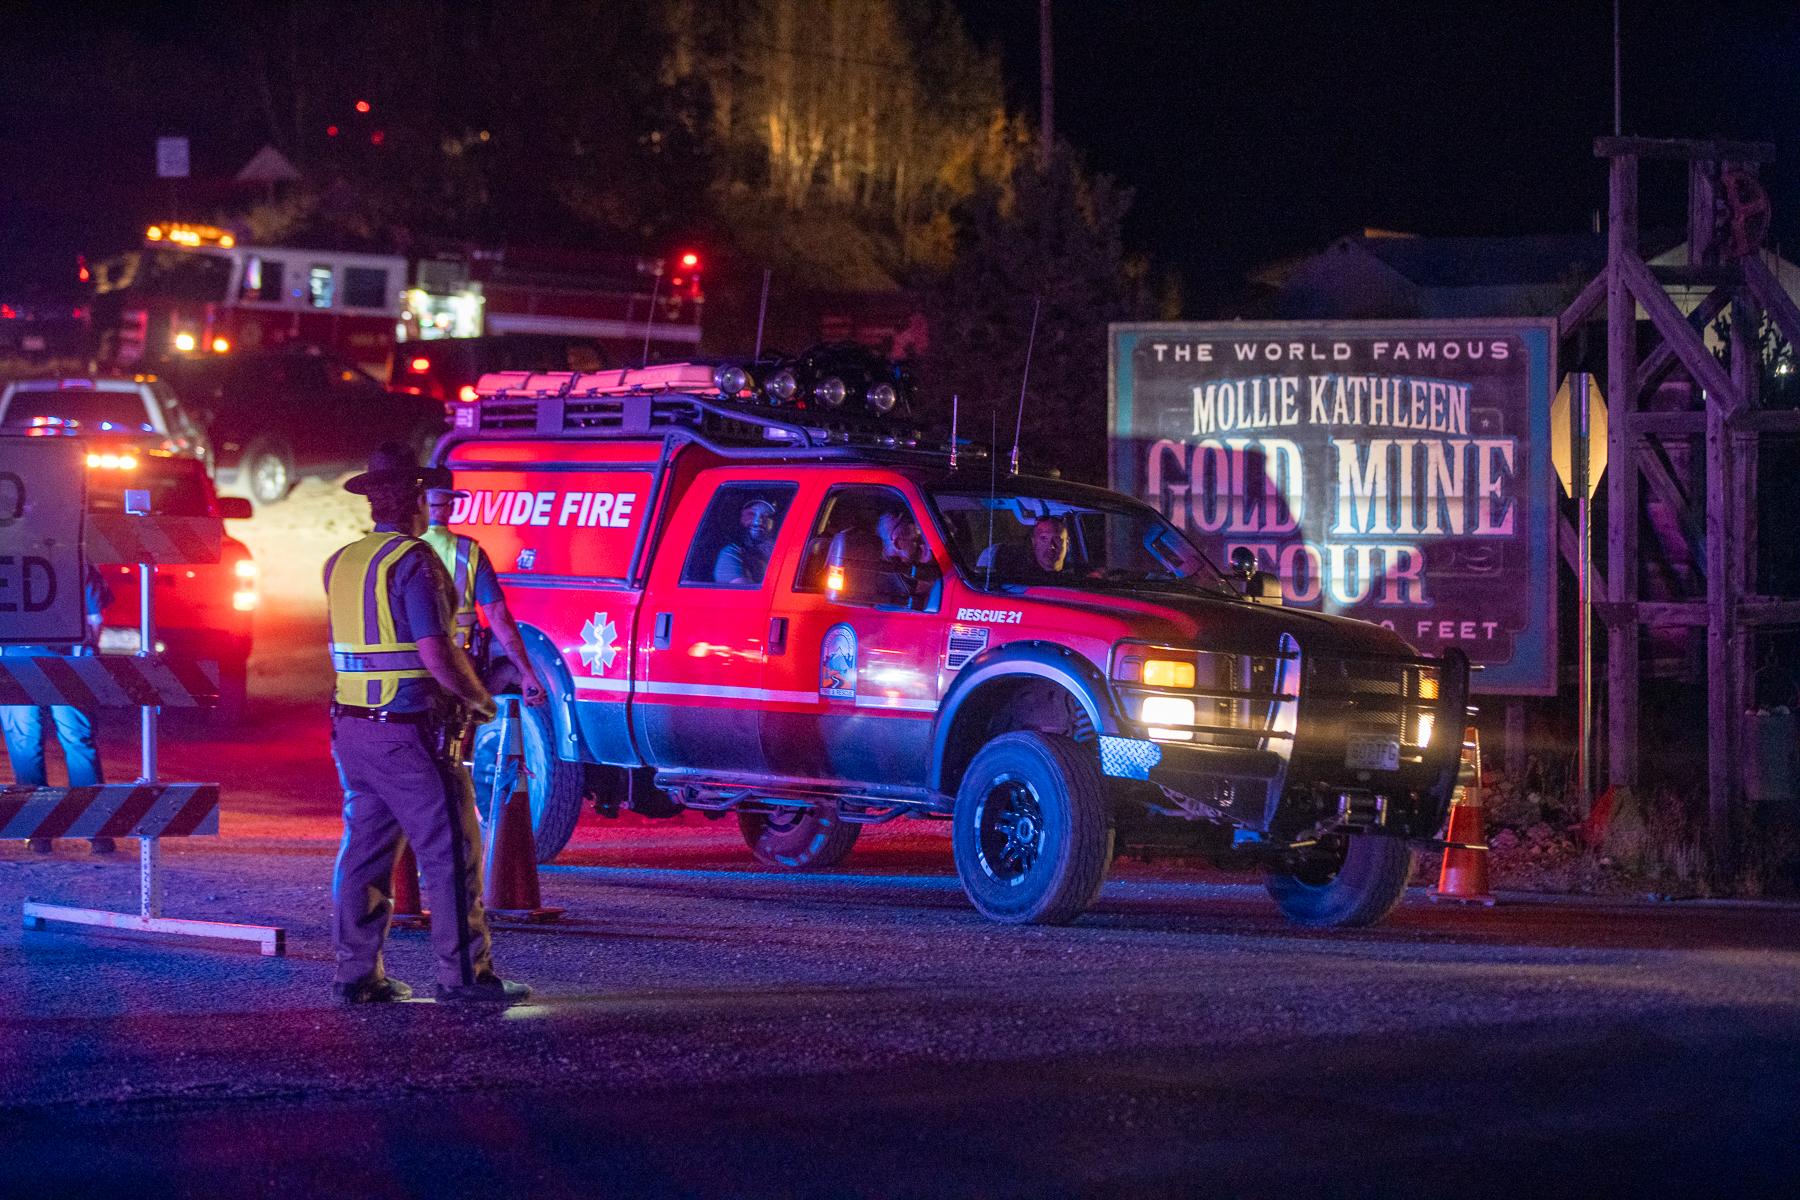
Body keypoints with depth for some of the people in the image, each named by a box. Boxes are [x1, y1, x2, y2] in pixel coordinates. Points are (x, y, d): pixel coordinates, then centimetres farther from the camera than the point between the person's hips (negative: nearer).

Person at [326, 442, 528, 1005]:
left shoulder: (341, 563, 11)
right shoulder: (414, 562, -14)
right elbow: (437, 655, -20)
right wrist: (479, 697, -5)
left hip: (351, 726, 8)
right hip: (408, 732, -8)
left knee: (364, 848, 11)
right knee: (450, 852, -3)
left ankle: (356, 972, 12)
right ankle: (463, 972, -3)